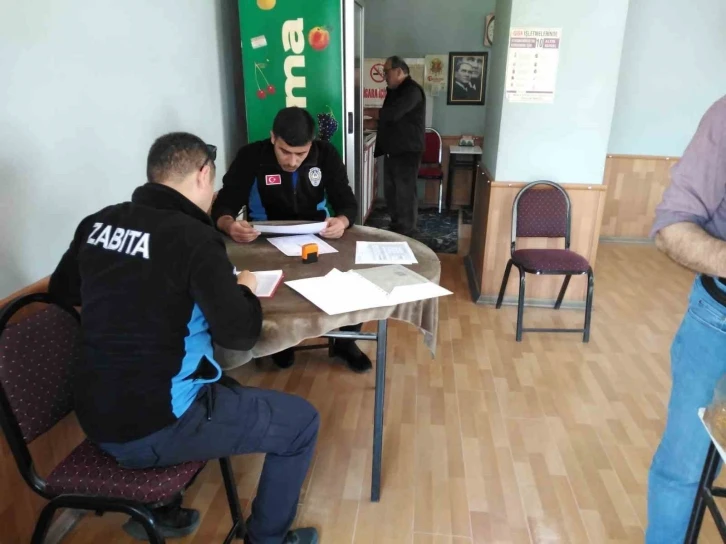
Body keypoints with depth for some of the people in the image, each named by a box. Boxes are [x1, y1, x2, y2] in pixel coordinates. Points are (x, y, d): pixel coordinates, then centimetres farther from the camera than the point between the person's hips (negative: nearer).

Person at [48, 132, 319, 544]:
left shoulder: (97, 223, 2)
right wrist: (245, 290, 2)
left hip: (97, 417, 8)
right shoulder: (193, 238, -19)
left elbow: (62, 289, 19)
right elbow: (239, 334, -17)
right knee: (302, 422, 5)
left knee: (224, 388, 33)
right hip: (154, 426, -8)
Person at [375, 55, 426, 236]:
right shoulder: (394, 91, 18)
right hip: (392, 151, 10)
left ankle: (406, 234, 2)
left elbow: (392, 114, -26)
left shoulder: (412, 90, -15)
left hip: (407, 152, -10)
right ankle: (395, 228, 26)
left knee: (405, 194, -6)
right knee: (390, 192, 13)